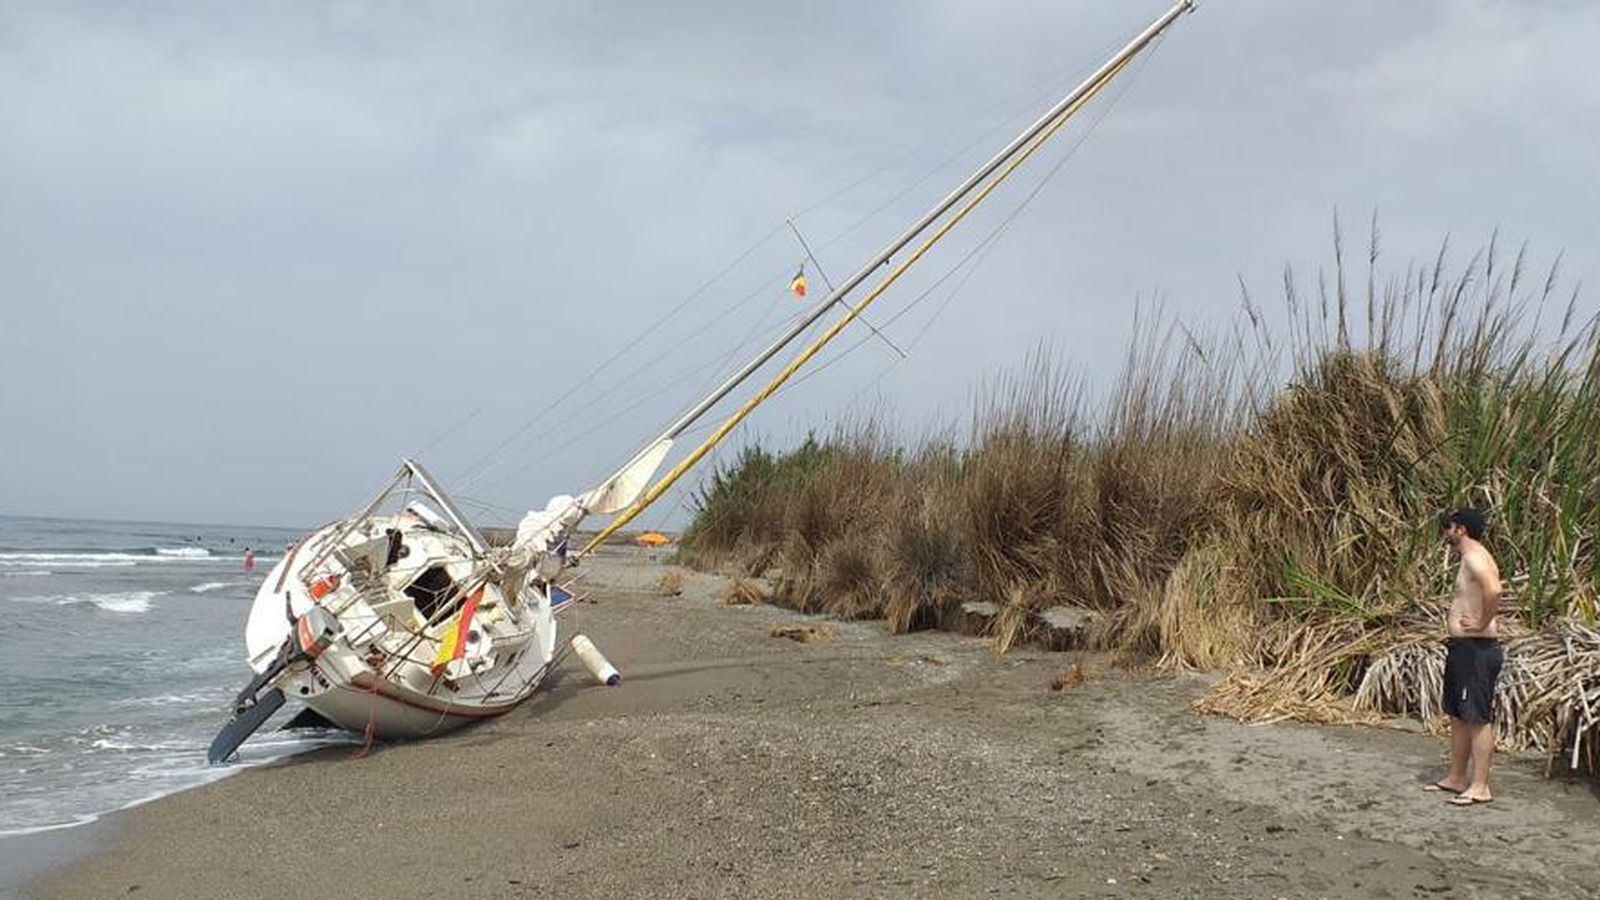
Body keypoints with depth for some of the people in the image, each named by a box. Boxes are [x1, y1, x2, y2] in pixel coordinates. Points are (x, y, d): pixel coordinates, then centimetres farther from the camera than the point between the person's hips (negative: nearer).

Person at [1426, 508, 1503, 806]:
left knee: (1478, 719, -6)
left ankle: (1480, 787, -3)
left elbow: (1493, 591, -35)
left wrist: (1482, 624, -22)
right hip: (1462, 647, 11)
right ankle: (1457, 778, 25)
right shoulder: (1470, 558, 16)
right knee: (1458, 716, 16)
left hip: (1477, 649, -11)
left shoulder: (1475, 557, -16)